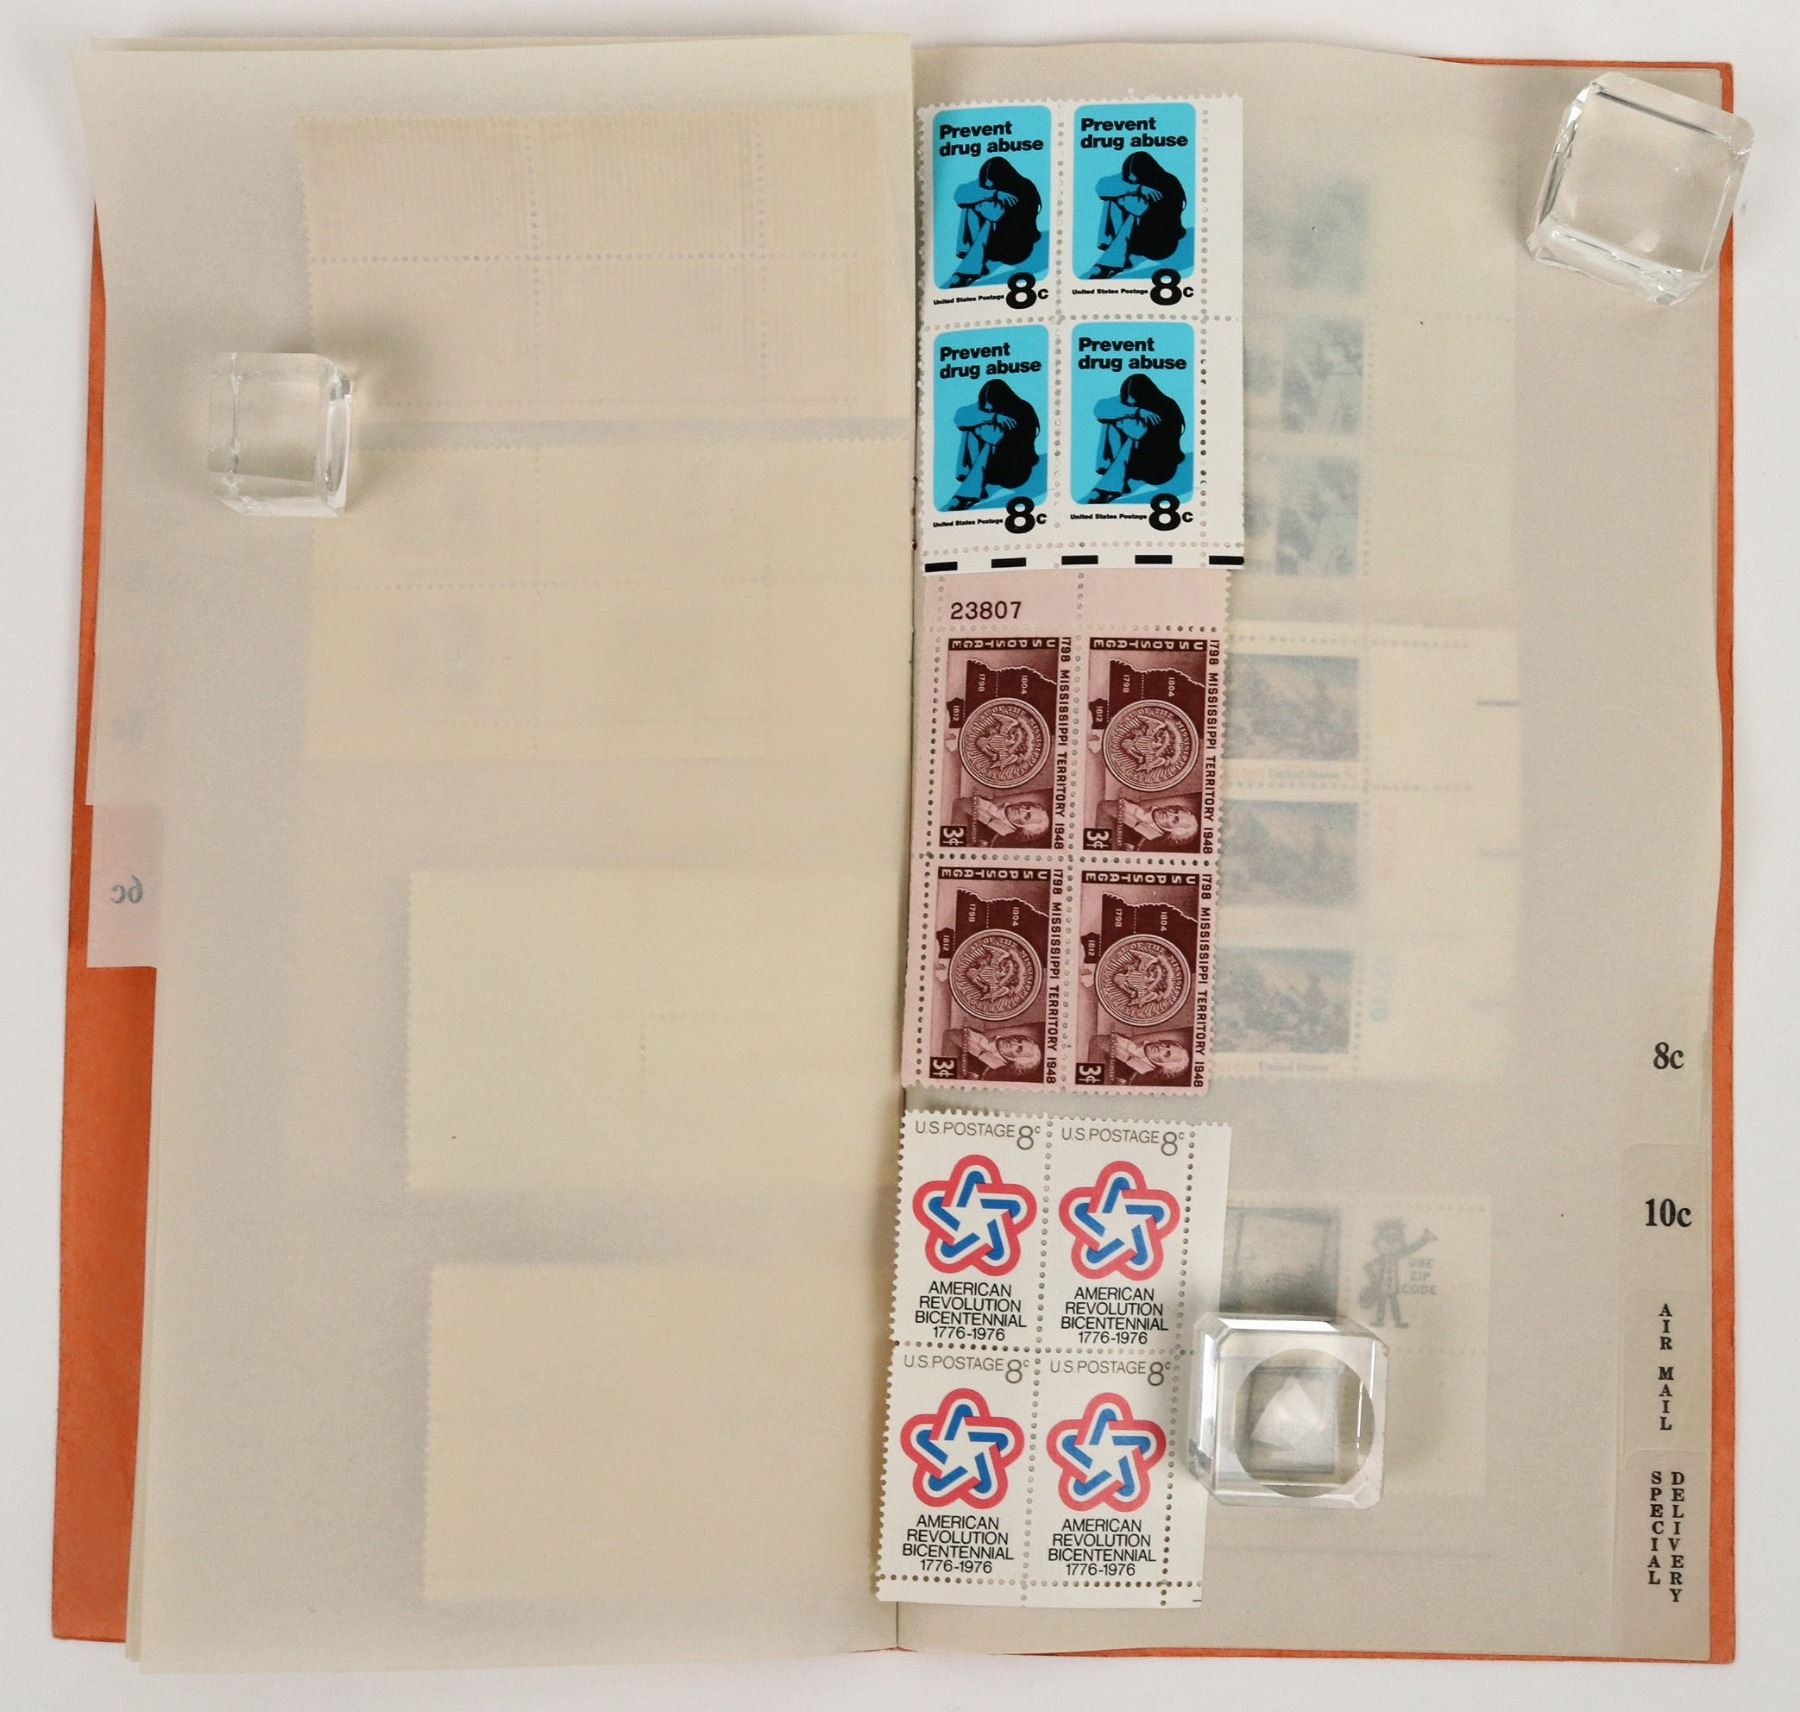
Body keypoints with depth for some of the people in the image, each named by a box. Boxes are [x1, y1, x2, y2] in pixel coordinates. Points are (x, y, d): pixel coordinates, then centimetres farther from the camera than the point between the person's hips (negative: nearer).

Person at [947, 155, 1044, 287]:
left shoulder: (1023, 189, -22)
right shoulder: (984, 184, -6)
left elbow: (996, 215, -34)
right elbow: (960, 194, -22)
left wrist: (978, 204, -16)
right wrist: (992, 194, -32)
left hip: (1017, 247, -5)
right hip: (991, 241, 6)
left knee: (990, 224, -31)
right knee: (968, 208, -12)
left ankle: (967, 271, -32)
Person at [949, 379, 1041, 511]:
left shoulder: (1021, 412, -22)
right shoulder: (984, 407, -7)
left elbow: (995, 438, -34)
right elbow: (959, 417, -23)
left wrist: (977, 425, -17)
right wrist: (992, 417, -32)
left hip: (1017, 470, -6)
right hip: (988, 465, 6)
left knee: (989, 448, -32)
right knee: (969, 430, -13)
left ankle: (965, 495, -34)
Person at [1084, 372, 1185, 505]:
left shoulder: (1166, 408, -21)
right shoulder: (1126, 402, -7)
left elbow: (1140, 434, -36)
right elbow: (1099, 409, -22)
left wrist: (1120, 419, -19)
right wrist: (1133, 411, -32)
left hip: (1162, 466, -6)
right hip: (1133, 459, 6)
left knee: (1131, 442, -32)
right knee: (1109, 423, -12)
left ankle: (1104, 490, -34)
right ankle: (1119, 482, -17)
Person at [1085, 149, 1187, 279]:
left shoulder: (1167, 185, -23)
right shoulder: (1129, 178, -9)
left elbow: (1141, 209, -36)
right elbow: (1101, 186, -23)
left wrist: (1120, 197, -21)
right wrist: (1135, 188, -33)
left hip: (1162, 242, -5)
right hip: (1135, 234, 5)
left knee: (1134, 218, -32)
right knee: (1111, 201, -13)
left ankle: (1105, 266, -32)